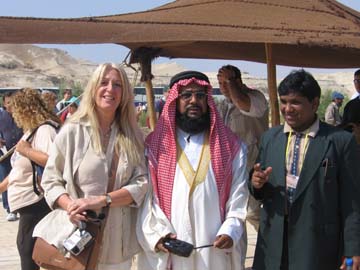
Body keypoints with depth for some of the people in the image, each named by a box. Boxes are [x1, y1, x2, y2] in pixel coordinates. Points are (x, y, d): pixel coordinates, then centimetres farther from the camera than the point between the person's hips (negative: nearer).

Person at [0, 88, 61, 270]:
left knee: (28, 249, 0)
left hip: (35, 202, -10)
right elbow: (20, 168, 20)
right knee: (25, 245, 18)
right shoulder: (31, 131, 12)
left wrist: (27, 150, -24)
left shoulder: (44, 130, -18)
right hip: (28, 202, 10)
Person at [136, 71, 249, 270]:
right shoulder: (155, 146, 4)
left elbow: (239, 194, 1)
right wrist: (157, 233, -13)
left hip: (214, 250, 0)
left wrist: (230, 231, -12)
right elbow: (145, 195, -1)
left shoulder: (231, 147, 6)